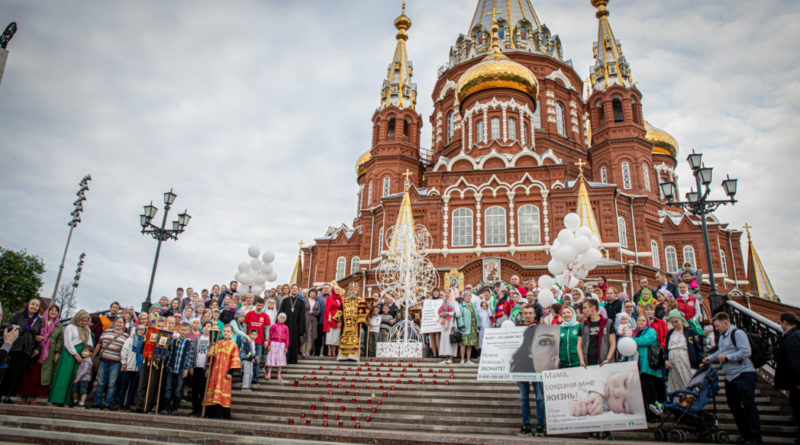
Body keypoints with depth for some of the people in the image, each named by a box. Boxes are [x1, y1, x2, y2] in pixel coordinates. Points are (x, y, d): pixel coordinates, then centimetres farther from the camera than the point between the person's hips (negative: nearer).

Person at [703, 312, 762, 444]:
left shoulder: (737, 333, -14)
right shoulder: (722, 336, 14)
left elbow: (745, 352, -22)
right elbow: (720, 352, 27)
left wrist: (726, 357, -21)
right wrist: (710, 358, 13)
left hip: (743, 375, -10)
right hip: (730, 377, 10)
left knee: (749, 406, -6)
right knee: (733, 405, 14)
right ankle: (744, 434, 26)